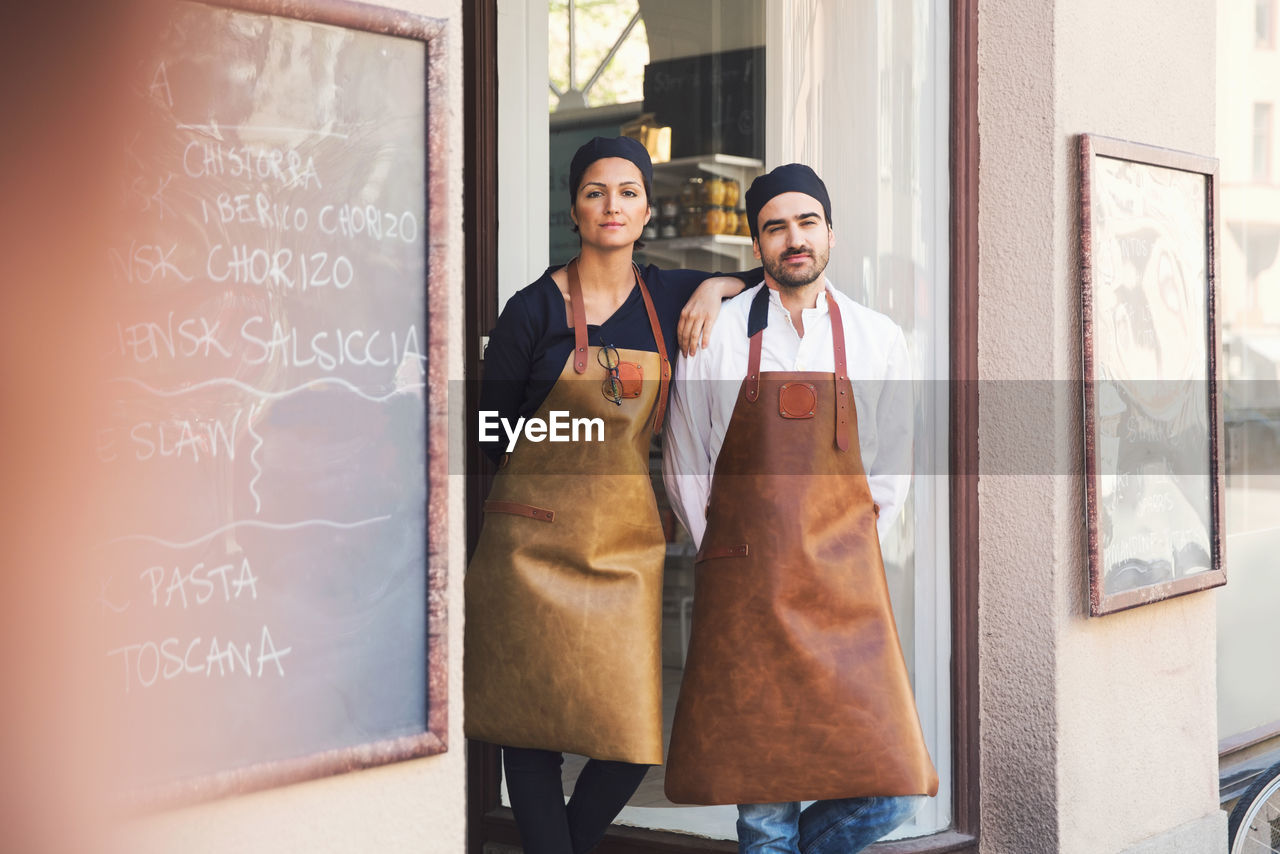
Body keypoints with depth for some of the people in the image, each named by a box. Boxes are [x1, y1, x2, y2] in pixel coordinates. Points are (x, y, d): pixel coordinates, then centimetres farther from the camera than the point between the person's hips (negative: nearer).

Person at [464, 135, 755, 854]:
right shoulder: (534, 310, -3)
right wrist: (568, 473, 1)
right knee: (534, 720, 2)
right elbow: (493, 431, 3)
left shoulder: (670, 297, 6)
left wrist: (717, 287, 0)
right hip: (537, 539, -3)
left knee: (634, 734, -1)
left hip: (629, 539, 3)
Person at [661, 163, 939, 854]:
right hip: (743, 590, -1)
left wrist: (845, 556, 9)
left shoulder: (877, 340, 7)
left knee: (890, 791, -6)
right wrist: (729, 560, 9)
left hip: (845, 588, 1)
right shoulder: (717, 336, 3)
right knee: (761, 797, 0)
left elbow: (889, 473, 14)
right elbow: (683, 465, 10)